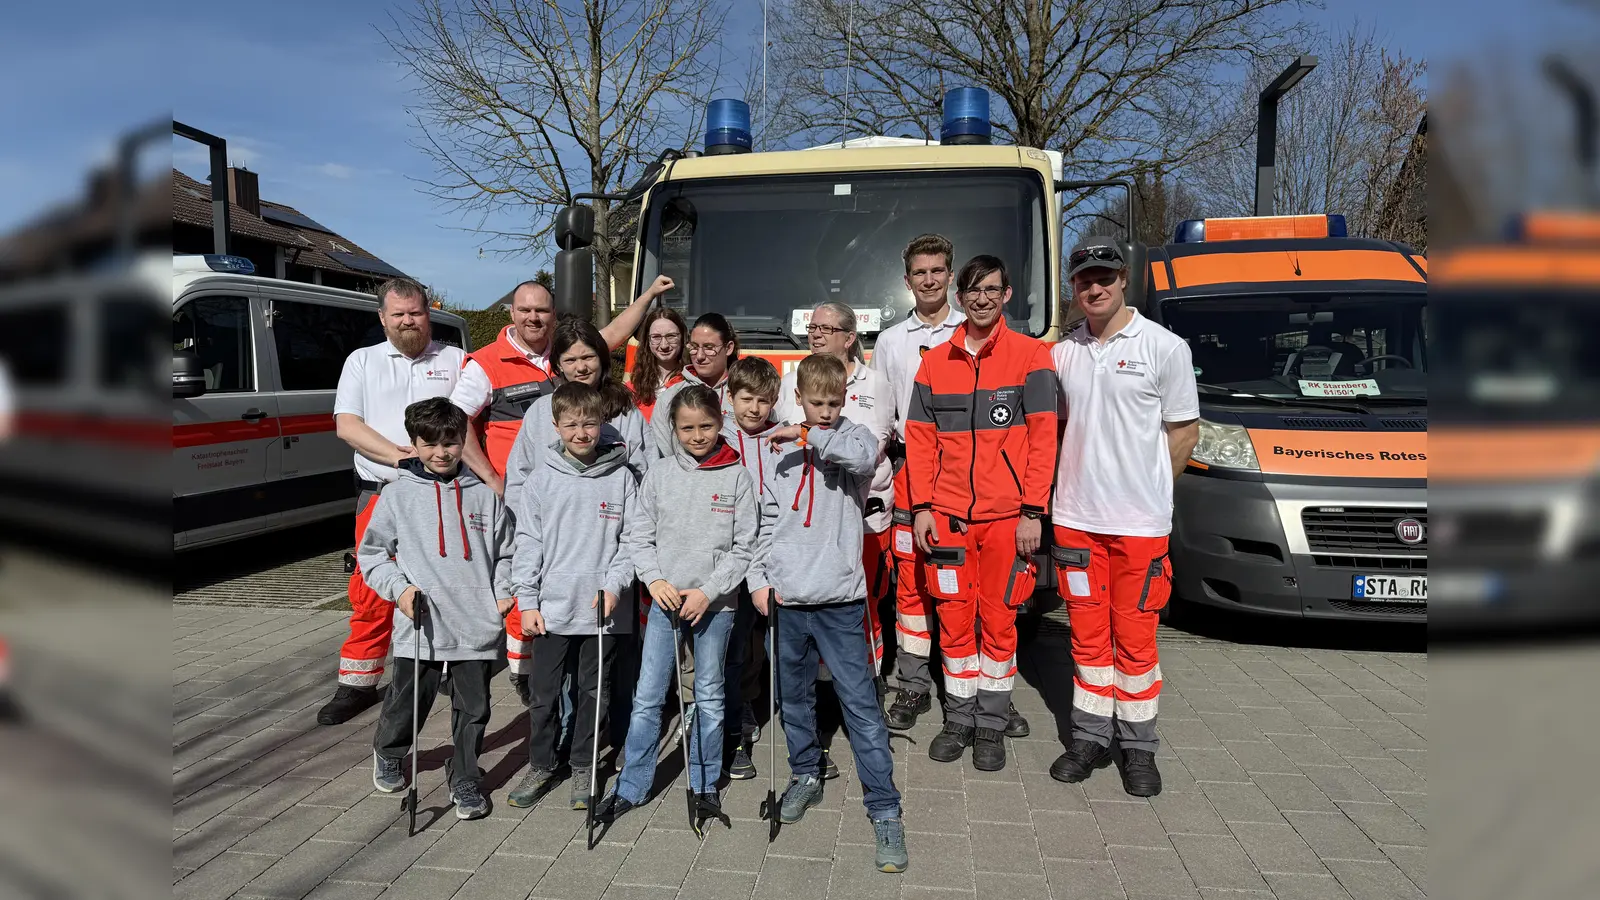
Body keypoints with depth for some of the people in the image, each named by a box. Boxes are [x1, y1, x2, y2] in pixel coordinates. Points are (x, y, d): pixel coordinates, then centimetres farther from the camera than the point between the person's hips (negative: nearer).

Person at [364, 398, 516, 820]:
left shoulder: (484, 495, 5)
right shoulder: (398, 494, 2)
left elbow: (505, 552, 13)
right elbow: (371, 552, 8)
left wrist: (503, 592, 0)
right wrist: (398, 588, -6)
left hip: (477, 626, 1)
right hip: (420, 625, -1)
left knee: (473, 709, 8)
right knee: (408, 703, 13)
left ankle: (464, 781, 27)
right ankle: (387, 754, 44)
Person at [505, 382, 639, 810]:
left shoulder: (621, 477, 1)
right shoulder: (541, 479, 1)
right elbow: (527, 544, 2)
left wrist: (614, 585, -10)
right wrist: (527, 601, -2)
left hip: (603, 608, 0)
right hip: (552, 608, 0)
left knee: (594, 691, 11)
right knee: (543, 692, 9)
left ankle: (583, 767, 26)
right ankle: (541, 766, 27)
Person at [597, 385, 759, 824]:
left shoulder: (737, 477, -3)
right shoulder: (658, 475, 2)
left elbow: (744, 548, -4)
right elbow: (638, 536, 4)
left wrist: (708, 591, -12)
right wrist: (655, 580, -11)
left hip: (715, 602, -1)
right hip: (664, 598, 1)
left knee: (709, 695, 11)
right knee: (647, 695, 3)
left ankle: (705, 783, 26)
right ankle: (631, 785, 16)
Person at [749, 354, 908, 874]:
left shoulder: (853, 436, 0)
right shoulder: (782, 448, 9)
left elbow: (863, 456, -26)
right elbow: (768, 520, 11)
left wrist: (809, 436, -17)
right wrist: (759, 578, 4)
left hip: (839, 598, -4)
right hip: (786, 597, 4)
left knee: (860, 704, -4)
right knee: (794, 696, 17)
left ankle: (885, 811, 4)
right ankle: (806, 776, 37)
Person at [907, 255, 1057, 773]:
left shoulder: (1031, 355, 0)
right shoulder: (935, 362, 9)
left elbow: (1043, 438, -4)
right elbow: (919, 438, 8)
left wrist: (1033, 512, -9)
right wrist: (921, 507, 0)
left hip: (1007, 516, -2)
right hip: (948, 516, 3)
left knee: (998, 621, 4)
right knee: (954, 620, 9)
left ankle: (992, 725, 19)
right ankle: (960, 719, 23)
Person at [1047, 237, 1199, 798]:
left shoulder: (1163, 346, -4)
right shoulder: (1064, 353, 8)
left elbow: (1184, 429, 0)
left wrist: (1146, 489, 0)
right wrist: (1079, 482, 8)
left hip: (1140, 521, -3)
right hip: (1075, 518, 4)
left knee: (1135, 636, 4)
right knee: (1088, 634, 11)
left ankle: (1138, 747, 18)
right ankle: (1091, 737, 23)